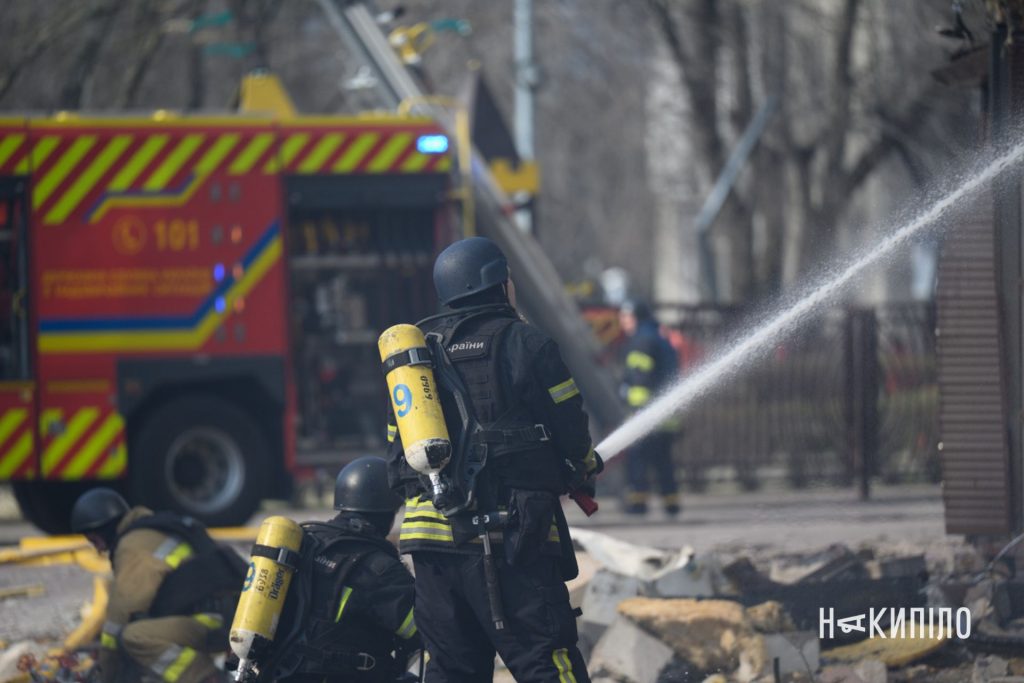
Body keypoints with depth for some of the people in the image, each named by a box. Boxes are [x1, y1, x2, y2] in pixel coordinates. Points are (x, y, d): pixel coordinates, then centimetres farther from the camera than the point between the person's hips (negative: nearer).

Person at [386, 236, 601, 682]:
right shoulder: (525, 344, -3)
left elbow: (398, 452, 17)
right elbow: (571, 432, 0)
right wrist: (584, 471, 21)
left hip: (431, 535, 6)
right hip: (511, 538, -6)